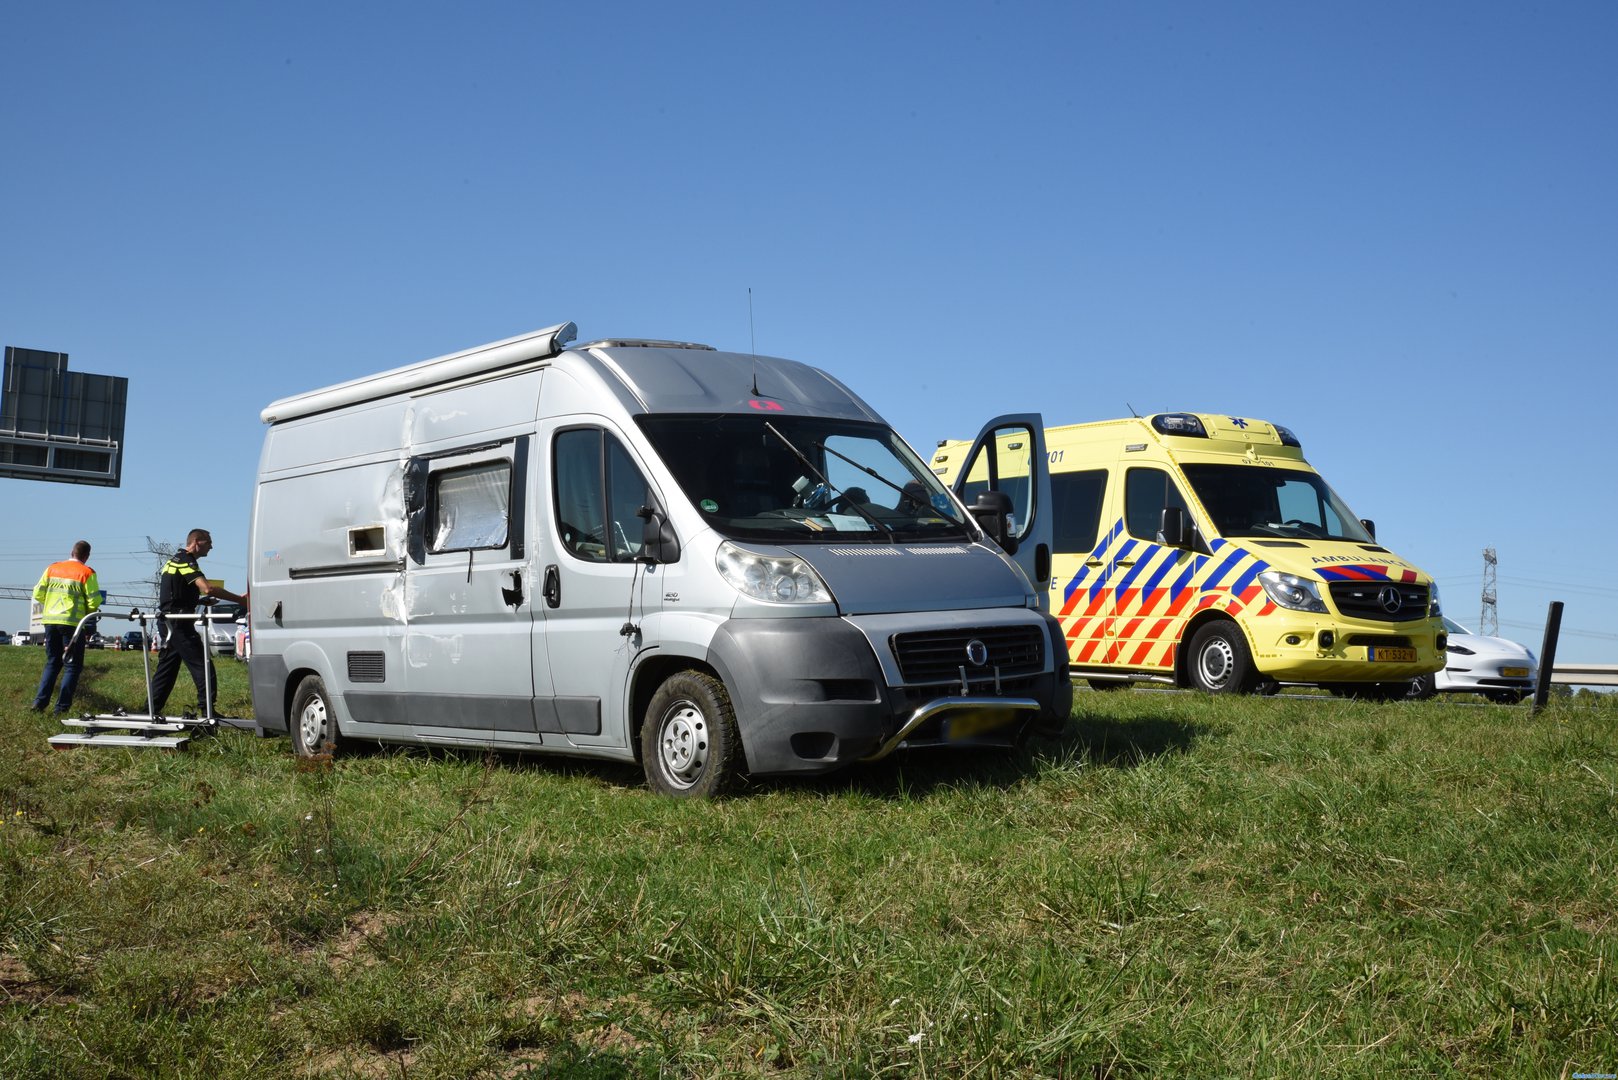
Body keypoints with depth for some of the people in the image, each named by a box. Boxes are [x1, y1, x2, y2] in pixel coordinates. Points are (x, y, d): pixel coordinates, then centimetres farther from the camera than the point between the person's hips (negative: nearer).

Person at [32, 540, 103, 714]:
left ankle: (40, 703, 6)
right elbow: (94, 601, -8)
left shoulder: (52, 569, 9)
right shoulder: (86, 572, -5)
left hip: (50, 621, 5)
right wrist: (89, 612, 12)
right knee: (72, 666, 4)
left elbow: (38, 594, 9)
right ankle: (62, 707, -3)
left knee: (52, 663, 17)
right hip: (72, 622, -5)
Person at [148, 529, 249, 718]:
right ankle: (207, 710, -15)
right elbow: (208, 589, -26)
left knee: (167, 666, 14)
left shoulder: (175, 560, 19)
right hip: (180, 621, -10)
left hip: (170, 621, 10)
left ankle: (153, 709, 17)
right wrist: (240, 600, -27)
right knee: (202, 665, -11)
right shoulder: (185, 561, -13)